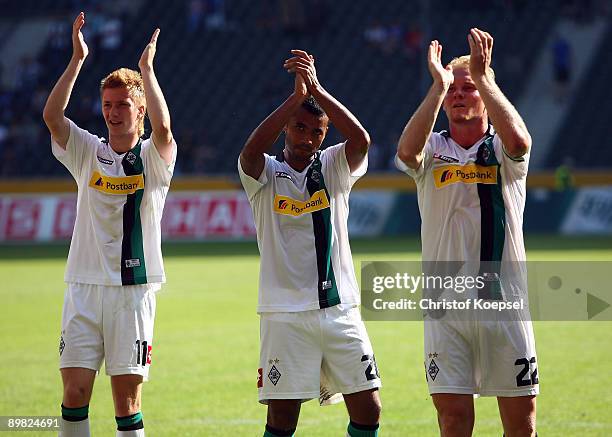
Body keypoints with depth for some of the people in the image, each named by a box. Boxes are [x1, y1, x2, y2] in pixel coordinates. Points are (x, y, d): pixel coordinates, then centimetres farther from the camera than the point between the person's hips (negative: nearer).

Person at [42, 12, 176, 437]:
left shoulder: (153, 159, 1)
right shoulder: (88, 152, 8)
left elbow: (163, 127, -21)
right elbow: (52, 116, -7)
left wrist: (147, 69, -13)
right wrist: (78, 59, -11)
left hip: (134, 290, -2)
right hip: (84, 286, 2)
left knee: (127, 400, -1)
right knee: (75, 392, -3)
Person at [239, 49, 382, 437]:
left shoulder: (334, 167, 8)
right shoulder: (265, 175, 2)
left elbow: (361, 140, -13)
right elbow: (251, 152, -22)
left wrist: (317, 90, -20)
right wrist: (297, 96, -26)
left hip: (340, 308, 3)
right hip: (286, 313, -2)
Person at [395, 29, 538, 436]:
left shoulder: (503, 150, 5)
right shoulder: (433, 150, 7)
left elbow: (519, 140, -20)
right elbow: (407, 151, -18)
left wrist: (482, 75, -19)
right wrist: (438, 84, -18)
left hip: (504, 301, 0)